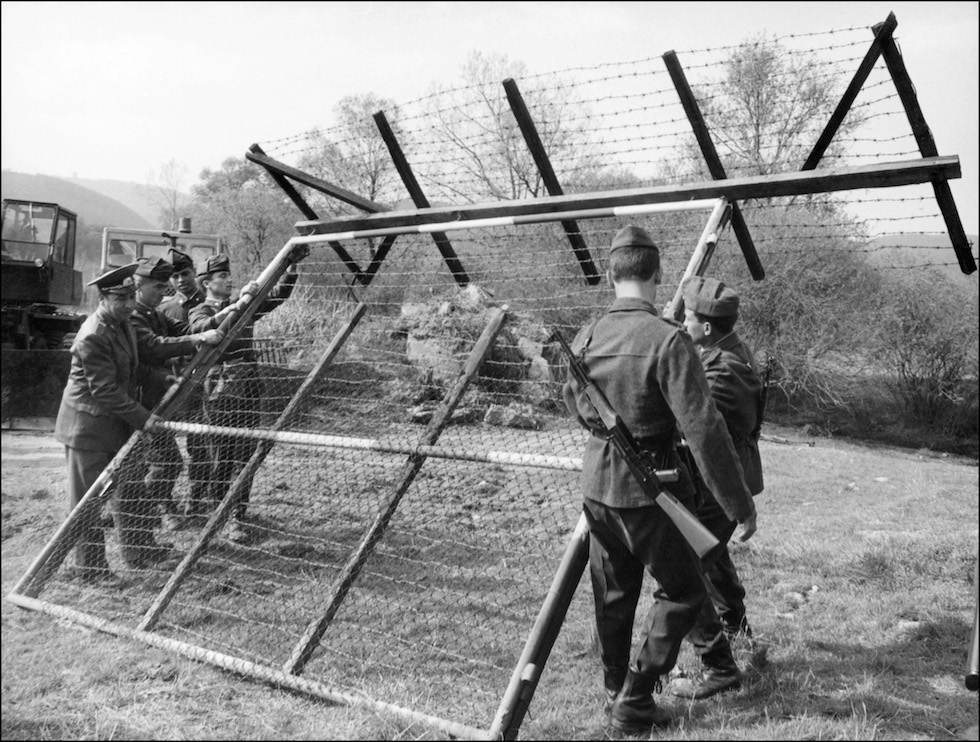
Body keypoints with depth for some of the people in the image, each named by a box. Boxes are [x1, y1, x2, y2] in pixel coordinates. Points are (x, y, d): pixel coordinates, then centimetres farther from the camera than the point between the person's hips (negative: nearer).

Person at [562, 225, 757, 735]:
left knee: (613, 596, 19)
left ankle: (615, 693, 33)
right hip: (650, 489, -6)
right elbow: (703, 430, -21)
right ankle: (634, 702, 13)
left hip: (597, 485, 6)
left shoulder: (584, 340, 0)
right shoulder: (667, 340, -20)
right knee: (681, 593, 13)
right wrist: (739, 505, -14)